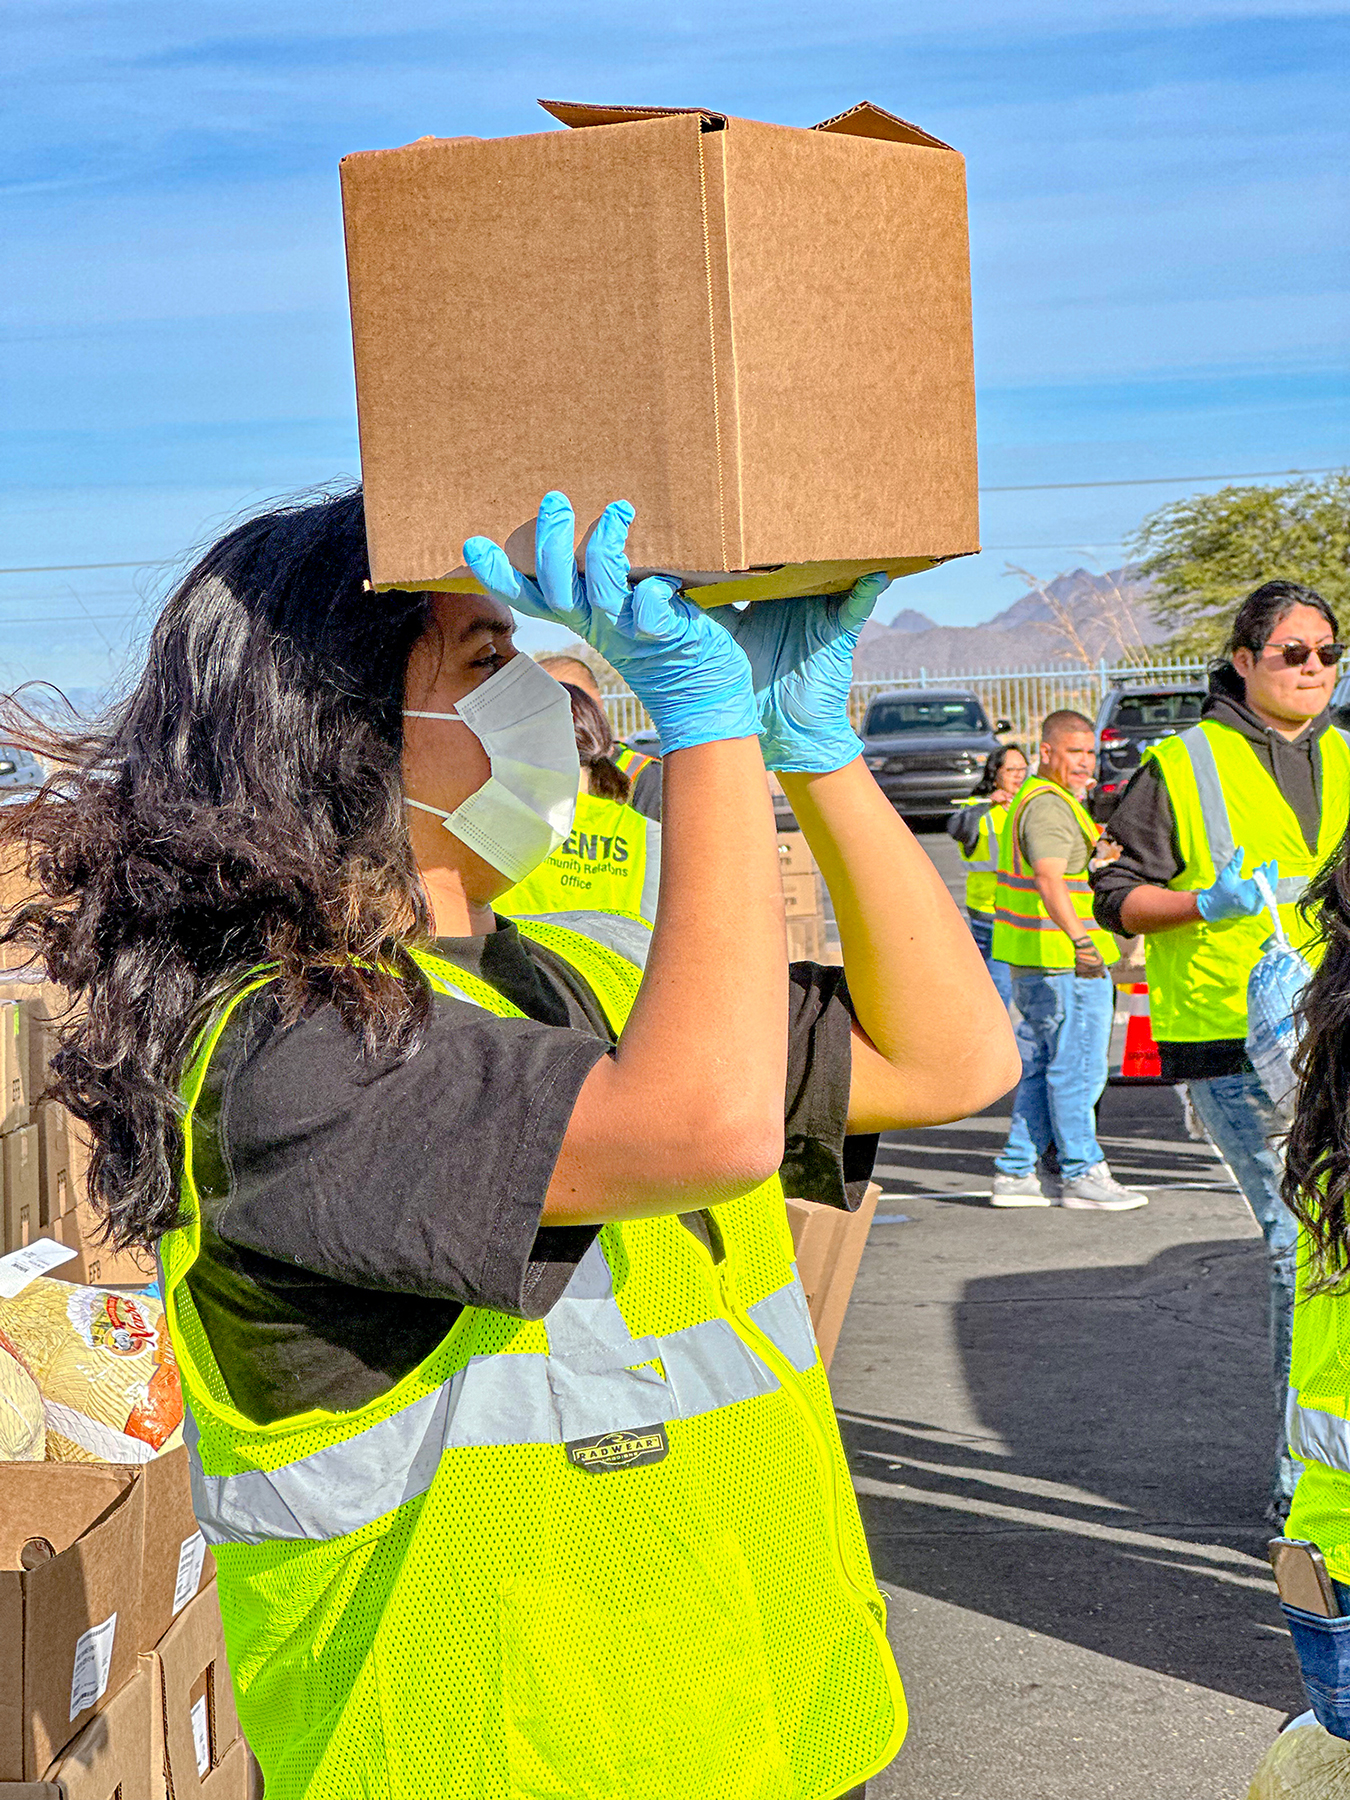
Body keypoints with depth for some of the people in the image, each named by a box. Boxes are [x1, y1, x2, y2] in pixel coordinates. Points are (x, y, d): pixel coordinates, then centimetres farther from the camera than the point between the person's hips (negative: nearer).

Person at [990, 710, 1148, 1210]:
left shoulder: (1030, 798, 18)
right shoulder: (1049, 806, -17)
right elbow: (1048, 878, -33)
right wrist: (1080, 938, -43)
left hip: (1030, 960, 11)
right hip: (1064, 961, -11)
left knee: (1039, 1067, 14)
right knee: (1078, 1069, -3)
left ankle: (1016, 1172, 17)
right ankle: (1081, 1174, 3)